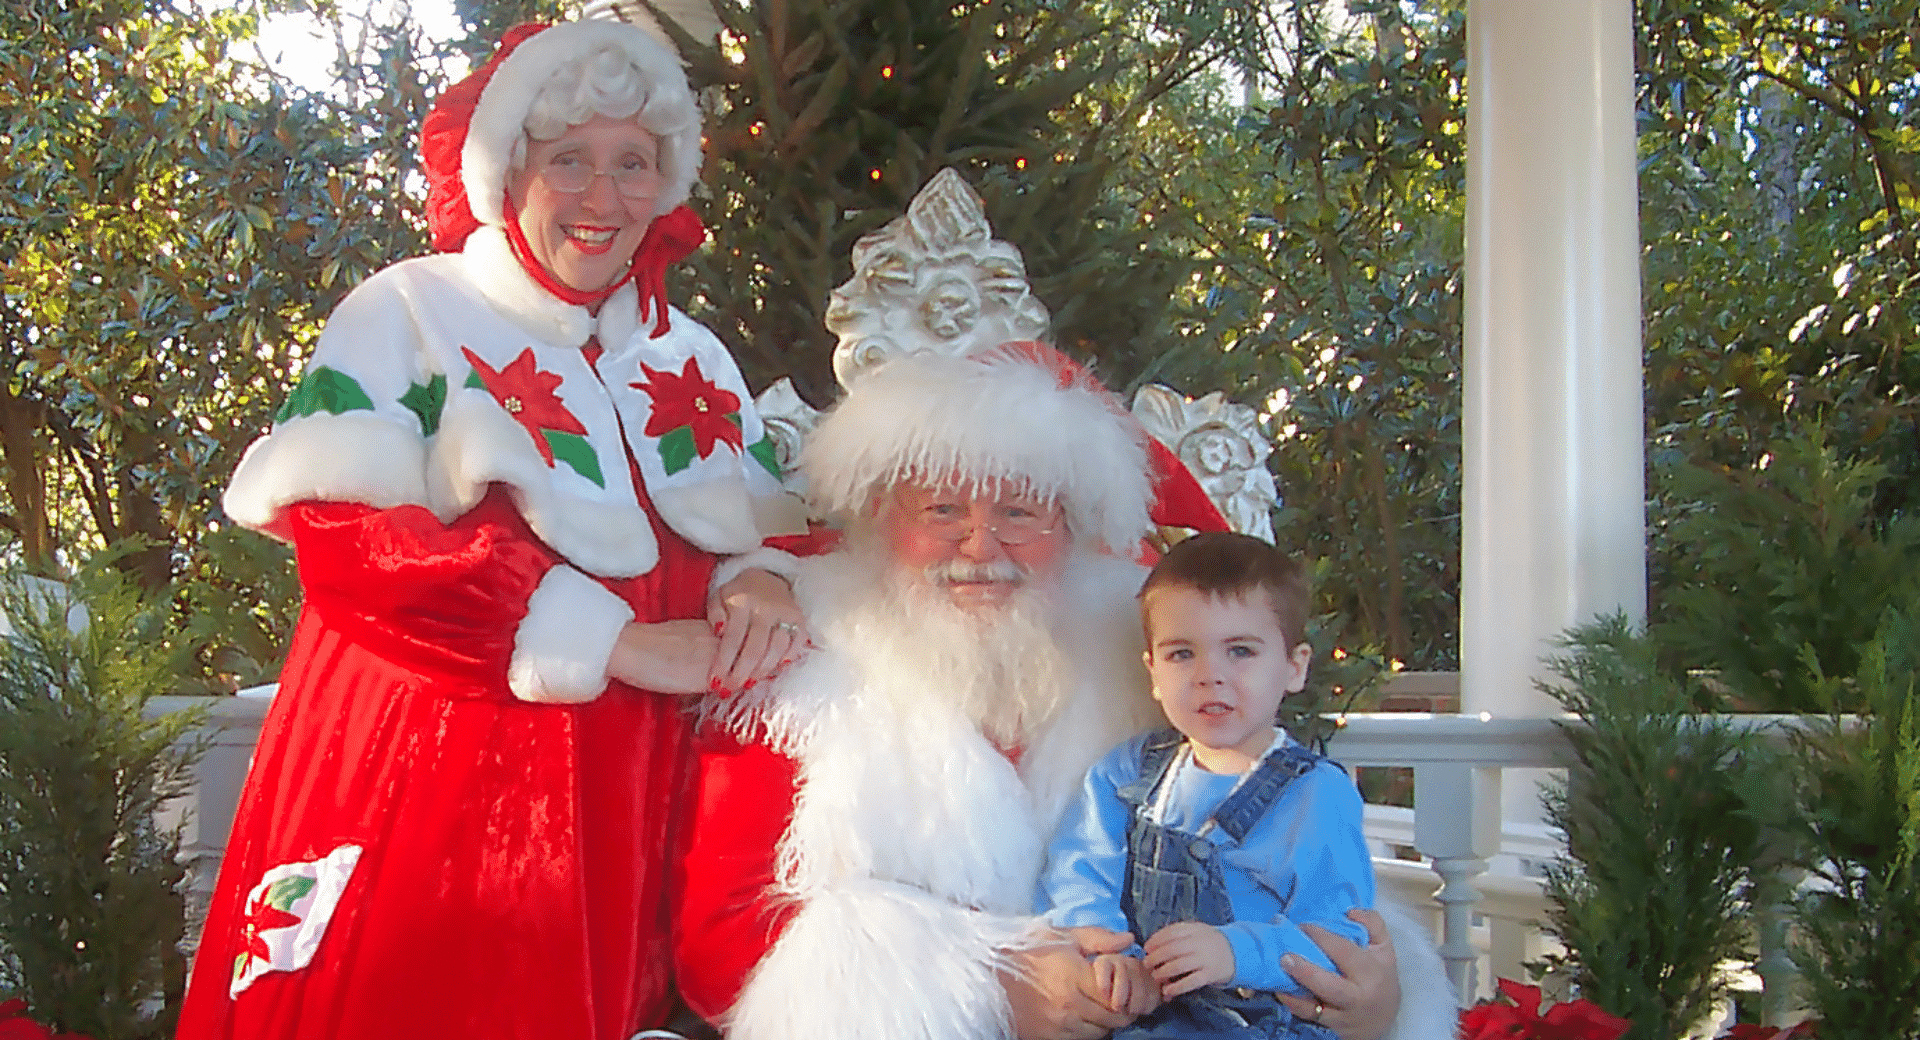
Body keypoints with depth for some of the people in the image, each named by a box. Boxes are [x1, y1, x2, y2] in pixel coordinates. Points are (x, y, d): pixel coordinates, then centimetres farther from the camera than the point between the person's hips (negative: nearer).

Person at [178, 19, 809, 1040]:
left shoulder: (691, 359, 14)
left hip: (617, 813, 5)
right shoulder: (411, 311, -2)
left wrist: (766, 585, -13)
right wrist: (612, 640, -18)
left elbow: (772, 520, 13)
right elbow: (344, 532, -14)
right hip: (426, 789, -4)